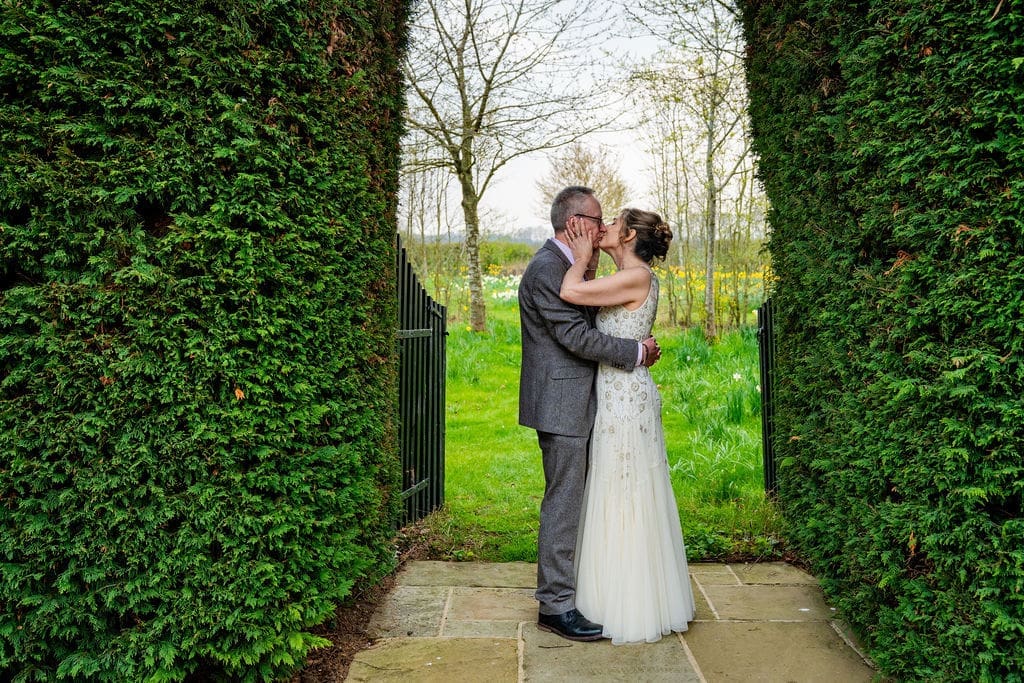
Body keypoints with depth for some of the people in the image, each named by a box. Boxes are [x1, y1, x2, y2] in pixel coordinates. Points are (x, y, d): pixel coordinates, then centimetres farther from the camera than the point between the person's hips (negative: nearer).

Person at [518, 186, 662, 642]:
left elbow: (585, 322, 14)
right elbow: (577, 336, -21)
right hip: (561, 405, -10)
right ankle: (555, 605, 5)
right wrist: (638, 352, -13)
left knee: (571, 501, 16)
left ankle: (565, 585, 28)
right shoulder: (547, 268, -17)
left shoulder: (564, 264, 16)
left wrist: (588, 270, 2)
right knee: (563, 503, -4)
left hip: (572, 403, 10)